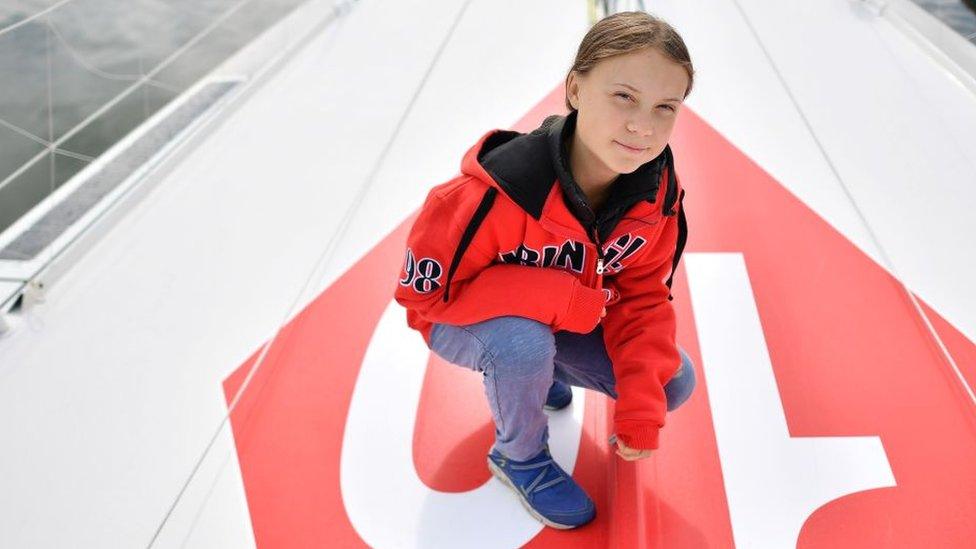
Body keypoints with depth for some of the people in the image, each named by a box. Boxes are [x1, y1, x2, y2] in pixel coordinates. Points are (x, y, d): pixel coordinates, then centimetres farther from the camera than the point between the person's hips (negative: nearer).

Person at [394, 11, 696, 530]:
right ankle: (520, 456, -2)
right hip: (461, 320, -5)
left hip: (573, 321, 5)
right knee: (524, 343, -38)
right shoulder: (499, 190, -38)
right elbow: (422, 290, -30)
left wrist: (641, 412, -20)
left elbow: (642, 298, -9)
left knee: (673, 381, -5)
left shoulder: (658, 195, -19)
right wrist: (565, 299, -34)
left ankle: (539, 371, 20)